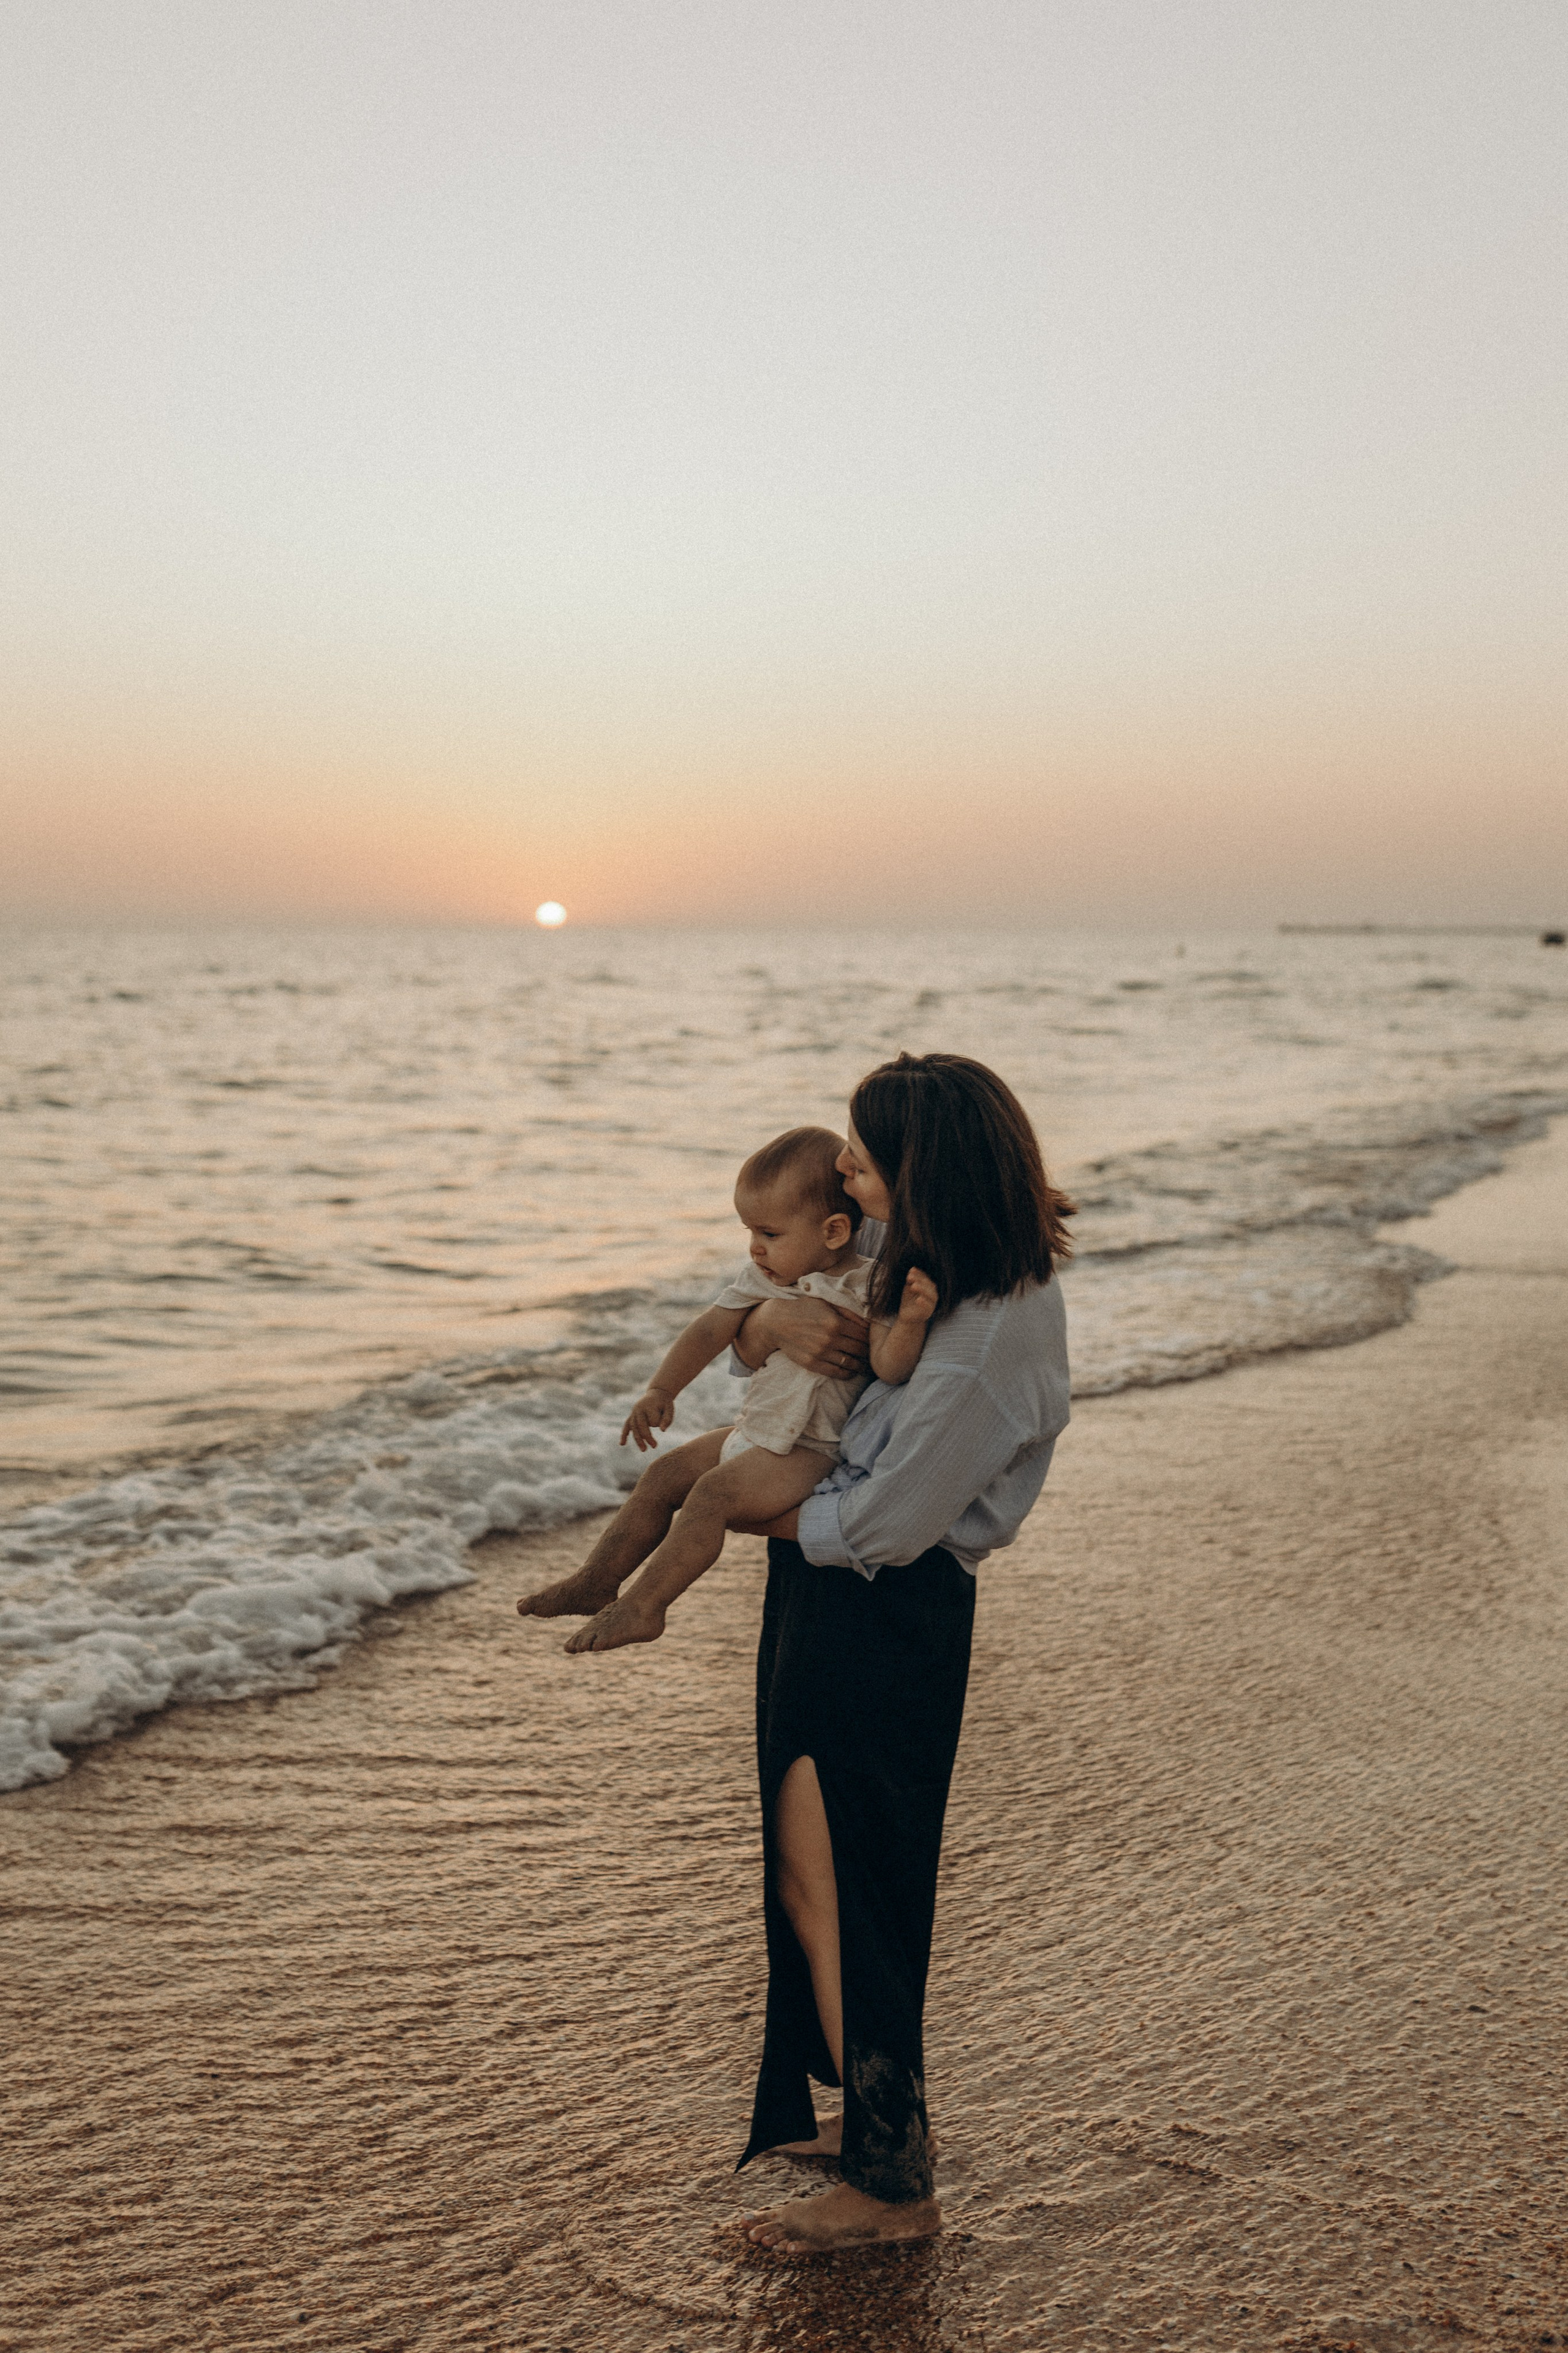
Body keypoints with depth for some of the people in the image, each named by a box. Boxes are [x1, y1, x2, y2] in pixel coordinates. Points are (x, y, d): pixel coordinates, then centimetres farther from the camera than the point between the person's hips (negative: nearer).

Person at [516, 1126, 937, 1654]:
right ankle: (597, 1582, 13)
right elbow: (712, 1329, 8)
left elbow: (889, 1367, -28)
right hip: (754, 1431, 8)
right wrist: (660, 1391, 4)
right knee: (663, 1477, 5)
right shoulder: (765, 1275, 4)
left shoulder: (868, 1290, -18)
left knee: (713, 1494, -24)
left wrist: (912, 1319, -47)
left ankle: (641, 1609, -18)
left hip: (811, 1451, -8)